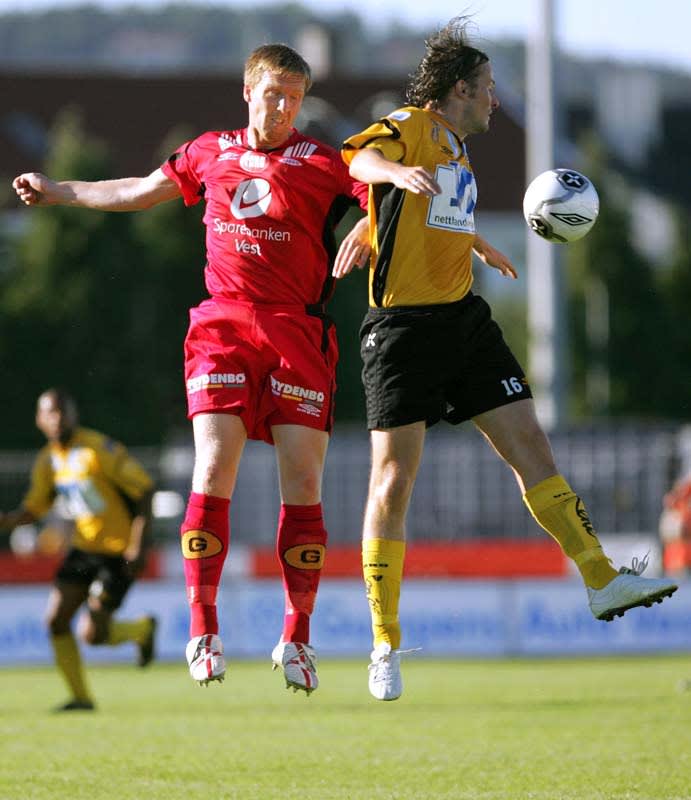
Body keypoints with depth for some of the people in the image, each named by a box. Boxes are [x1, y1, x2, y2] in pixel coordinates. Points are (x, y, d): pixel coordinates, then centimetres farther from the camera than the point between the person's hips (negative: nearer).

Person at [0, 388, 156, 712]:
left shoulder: (98, 449, -18)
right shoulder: (47, 461, 3)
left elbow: (143, 489, -16)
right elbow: (33, 509, 11)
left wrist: (139, 544, -22)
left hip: (120, 550, -6)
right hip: (84, 547, 6)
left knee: (92, 633, -11)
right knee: (56, 620, -6)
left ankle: (143, 628, 21)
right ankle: (81, 697, 8)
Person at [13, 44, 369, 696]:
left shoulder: (321, 163, 3)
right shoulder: (211, 152, 14)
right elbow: (140, 191, 28)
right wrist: (59, 192, 34)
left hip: (297, 333, -2)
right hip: (223, 325, 2)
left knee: (302, 481, -6)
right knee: (213, 468, -12)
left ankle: (297, 639, 5)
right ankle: (202, 631, -8)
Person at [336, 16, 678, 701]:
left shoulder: (456, 147, 17)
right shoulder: (407, 127, -8)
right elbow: (358, 158, -31)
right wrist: (400, 170, -53)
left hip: (463, 317, 8)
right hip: (402, 327, -8)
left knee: (530, 445, 2)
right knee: (393, 480, -7)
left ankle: (601, 582, 5)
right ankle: (385, 649, -1)